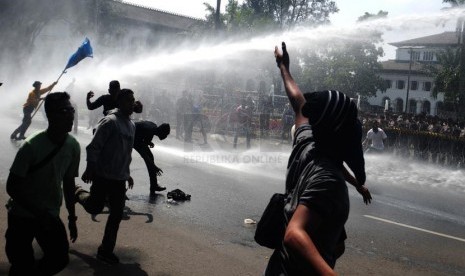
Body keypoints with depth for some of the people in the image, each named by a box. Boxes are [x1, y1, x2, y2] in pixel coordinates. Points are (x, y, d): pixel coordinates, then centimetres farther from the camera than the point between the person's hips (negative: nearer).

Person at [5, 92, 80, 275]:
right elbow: (12, 187, -18)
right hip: (22, 216, -4)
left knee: (60, 259, 3)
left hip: (50, 216, 5)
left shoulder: (73, 147, -8)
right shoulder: (31, 146, -23)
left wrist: (72, 218, 9)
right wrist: (40, 214, -23)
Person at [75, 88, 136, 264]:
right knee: (94, 207, 6)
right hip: (103, 176, -7)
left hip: (119, 178, 7)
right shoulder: (110, 121, -14)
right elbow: (93, 147, -15)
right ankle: (78, 192, 38)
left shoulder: (131, 125, 10)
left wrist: (127, 173, 20)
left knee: (117, 215, 6)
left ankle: (106, 250, 17)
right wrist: (90, 169, -16)